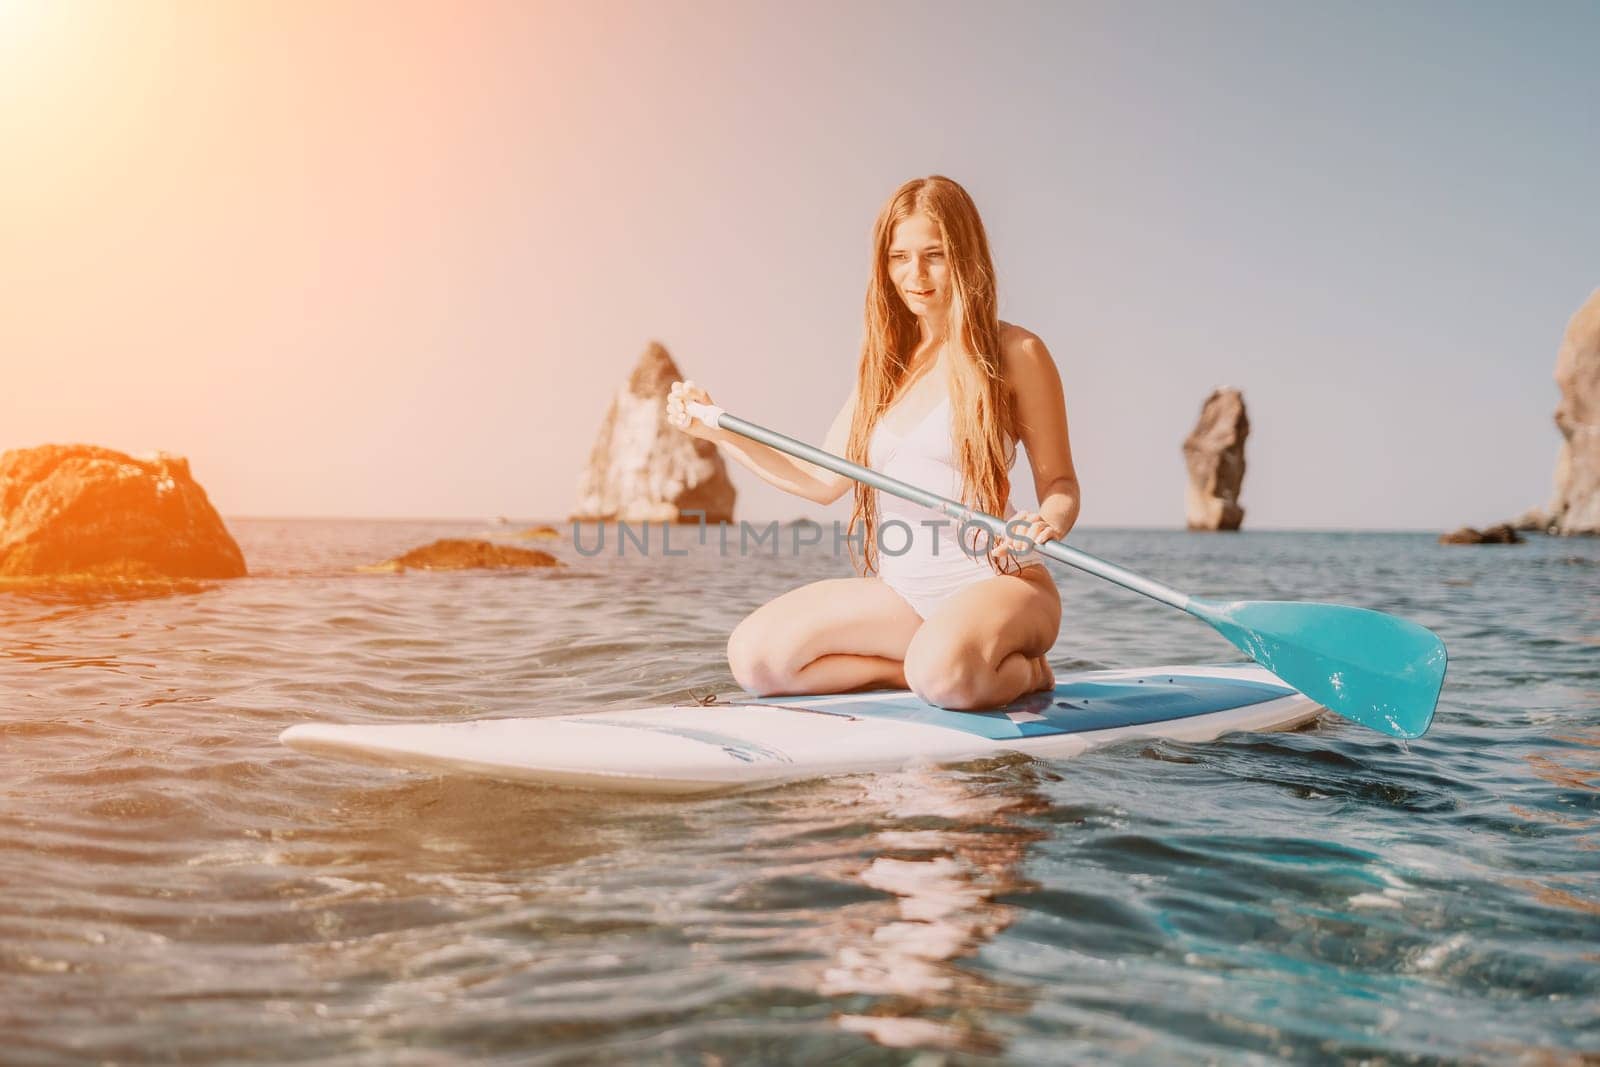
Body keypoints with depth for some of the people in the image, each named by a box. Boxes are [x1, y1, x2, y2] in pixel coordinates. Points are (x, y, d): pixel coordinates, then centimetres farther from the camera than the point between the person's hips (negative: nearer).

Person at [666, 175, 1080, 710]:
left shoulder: (1012, 353, -3)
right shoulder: (885, 363, 13)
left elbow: (1060, 484, -1)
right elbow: (823, 479, 16)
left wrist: (1045, 524, -25)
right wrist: (718, 430, 11)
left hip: (996, 584, -5)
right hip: (900, 593, 6)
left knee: (943, 670, -39)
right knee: (754, 655, -14)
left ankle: (1024, 672, -4)